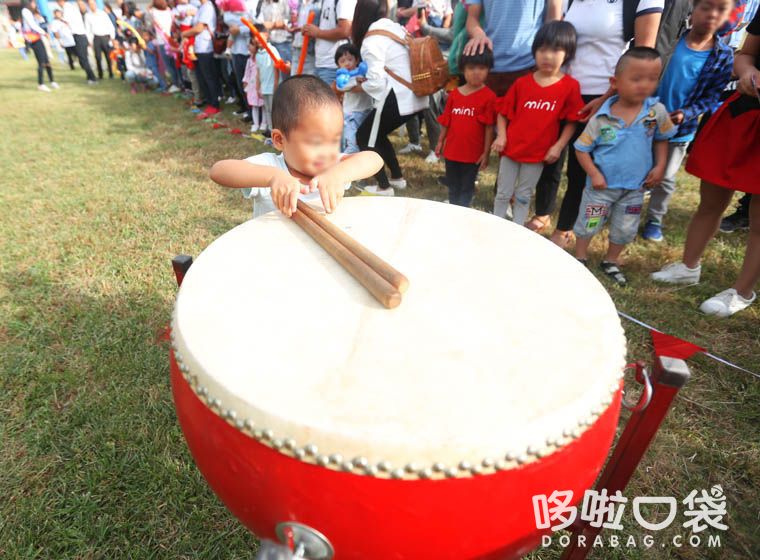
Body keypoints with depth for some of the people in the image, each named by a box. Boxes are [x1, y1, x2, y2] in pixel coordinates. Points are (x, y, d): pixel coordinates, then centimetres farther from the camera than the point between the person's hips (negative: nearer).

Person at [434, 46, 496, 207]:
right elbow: (446, 121, 9)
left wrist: (486, 152, -11)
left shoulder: (489, 96, -12)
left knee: (467, 187, 10)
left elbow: (489, 127, -11)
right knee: (452, 186, 19)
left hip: (473, 152, -5)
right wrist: (440, 142, 12)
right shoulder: (454, 94, 1)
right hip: (452, 149, 5)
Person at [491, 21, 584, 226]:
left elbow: (572, 121, -2)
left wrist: (558, 146, -9)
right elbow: (503, 112, 4)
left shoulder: (570, 86, -7)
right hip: (511, 148, 1)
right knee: (503, 193, 11)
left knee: (523, 196, 12)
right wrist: (501, 135, -8)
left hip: (538, 153, -1)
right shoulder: (522, 82, -3)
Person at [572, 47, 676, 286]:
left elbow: (662, 139, 7)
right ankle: (580, 258, 34)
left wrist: (660, 166, -4)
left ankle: (611, 261, 38)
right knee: (588, 223, 12)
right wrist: (593, 174, -18)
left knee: (625, 230, 16)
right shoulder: (601, 118, -17)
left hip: (635, 187, 3)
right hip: (602, 184, -3)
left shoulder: (657, 111, -9)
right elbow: (582, 148, -10)